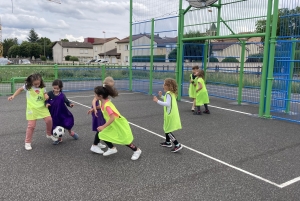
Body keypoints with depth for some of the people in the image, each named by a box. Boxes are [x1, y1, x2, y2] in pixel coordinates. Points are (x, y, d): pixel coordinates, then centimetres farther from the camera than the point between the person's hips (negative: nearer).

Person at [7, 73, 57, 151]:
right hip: (32, 108, -2)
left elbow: (45, 94, 12)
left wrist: (46, 96, -12)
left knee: (49, 120, -6)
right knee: (31, 125, -5)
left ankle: (49, 134, 23)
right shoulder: (28, 86, -4)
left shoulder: (42, 87, 1)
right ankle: (27, 142, 13)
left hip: (42, 107, 3)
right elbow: (20, 89, 12)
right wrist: (13, 96, 4)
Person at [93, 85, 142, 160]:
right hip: (112, 124, 9)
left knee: (125, 140, -1)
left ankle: (137, 150, 21)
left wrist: (103, 127, -35)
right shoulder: (101, 102, -5)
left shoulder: (107, 105, -32)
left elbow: (112, 118, -37)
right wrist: (94, 108, 18)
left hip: (119, 123, -9)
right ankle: (112, 148, 21)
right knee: (102, 135, 3)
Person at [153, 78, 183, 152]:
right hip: (172, 114, 10)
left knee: (168, 131, -3)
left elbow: (167, 104, -31)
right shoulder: (172, 93, 9)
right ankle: (168, 142, 39)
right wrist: (161, 96, 24)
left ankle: (177, 145, -4)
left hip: (170, 115, -10)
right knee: (166, 129, 24)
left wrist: (157, 101, -31)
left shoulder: (168, 93, -19)